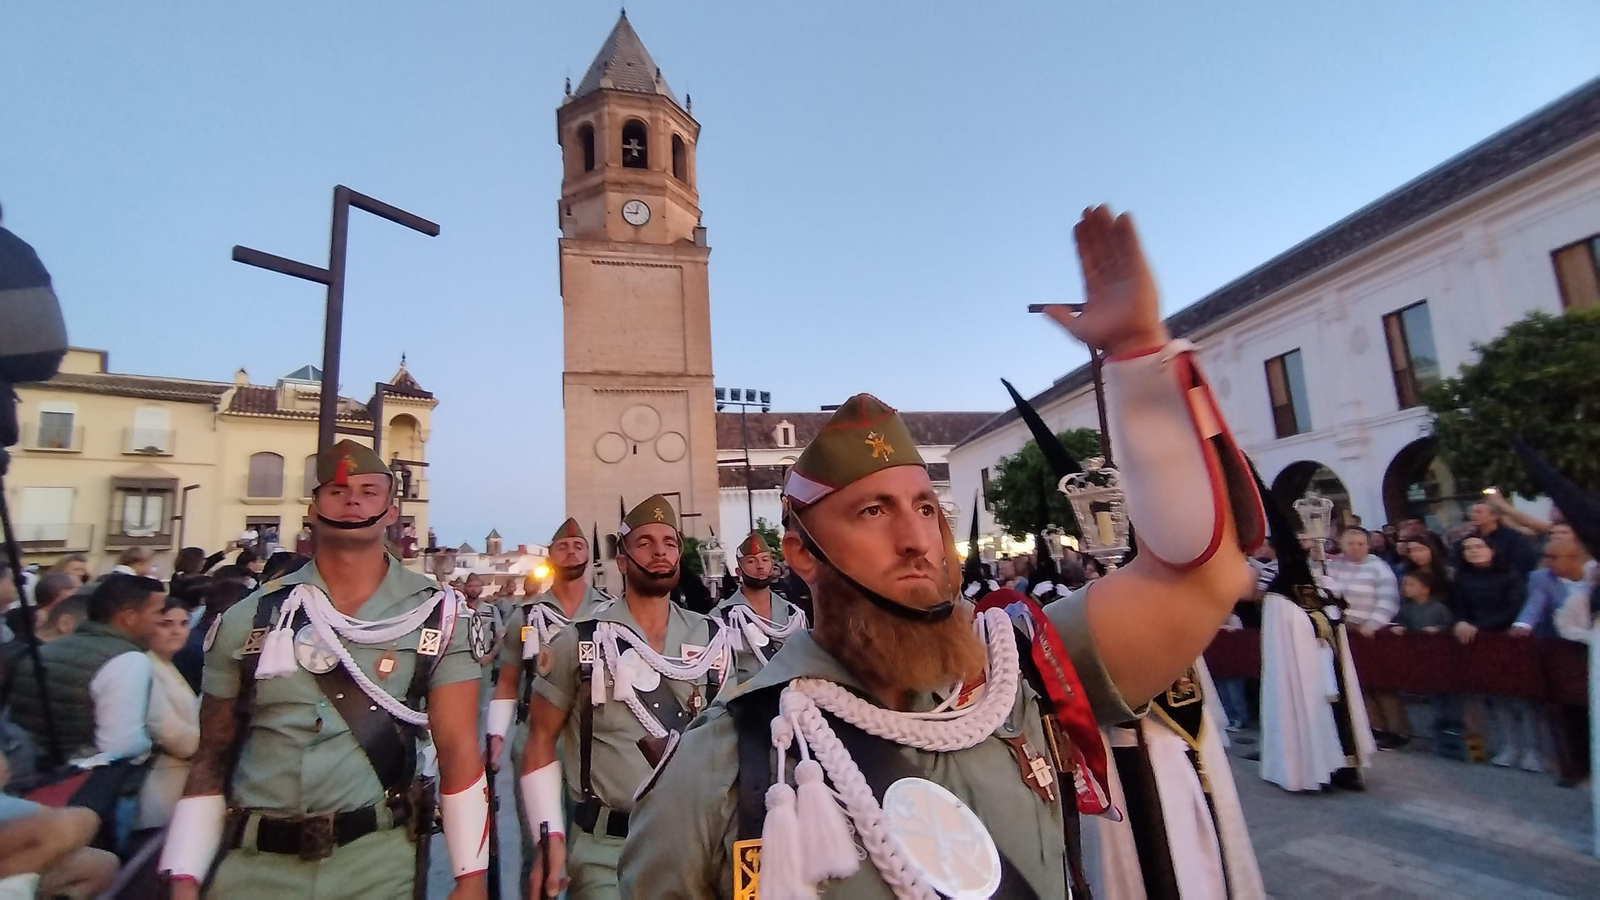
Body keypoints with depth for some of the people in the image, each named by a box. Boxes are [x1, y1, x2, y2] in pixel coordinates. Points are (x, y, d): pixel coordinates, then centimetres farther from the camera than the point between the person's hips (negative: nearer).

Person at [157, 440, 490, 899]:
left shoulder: (437, 615, -5)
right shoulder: (249, 618, 2)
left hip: (376, 860, -1)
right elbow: (211, 756, 9)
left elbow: (459, 750, -7)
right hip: (255, 863, 2)